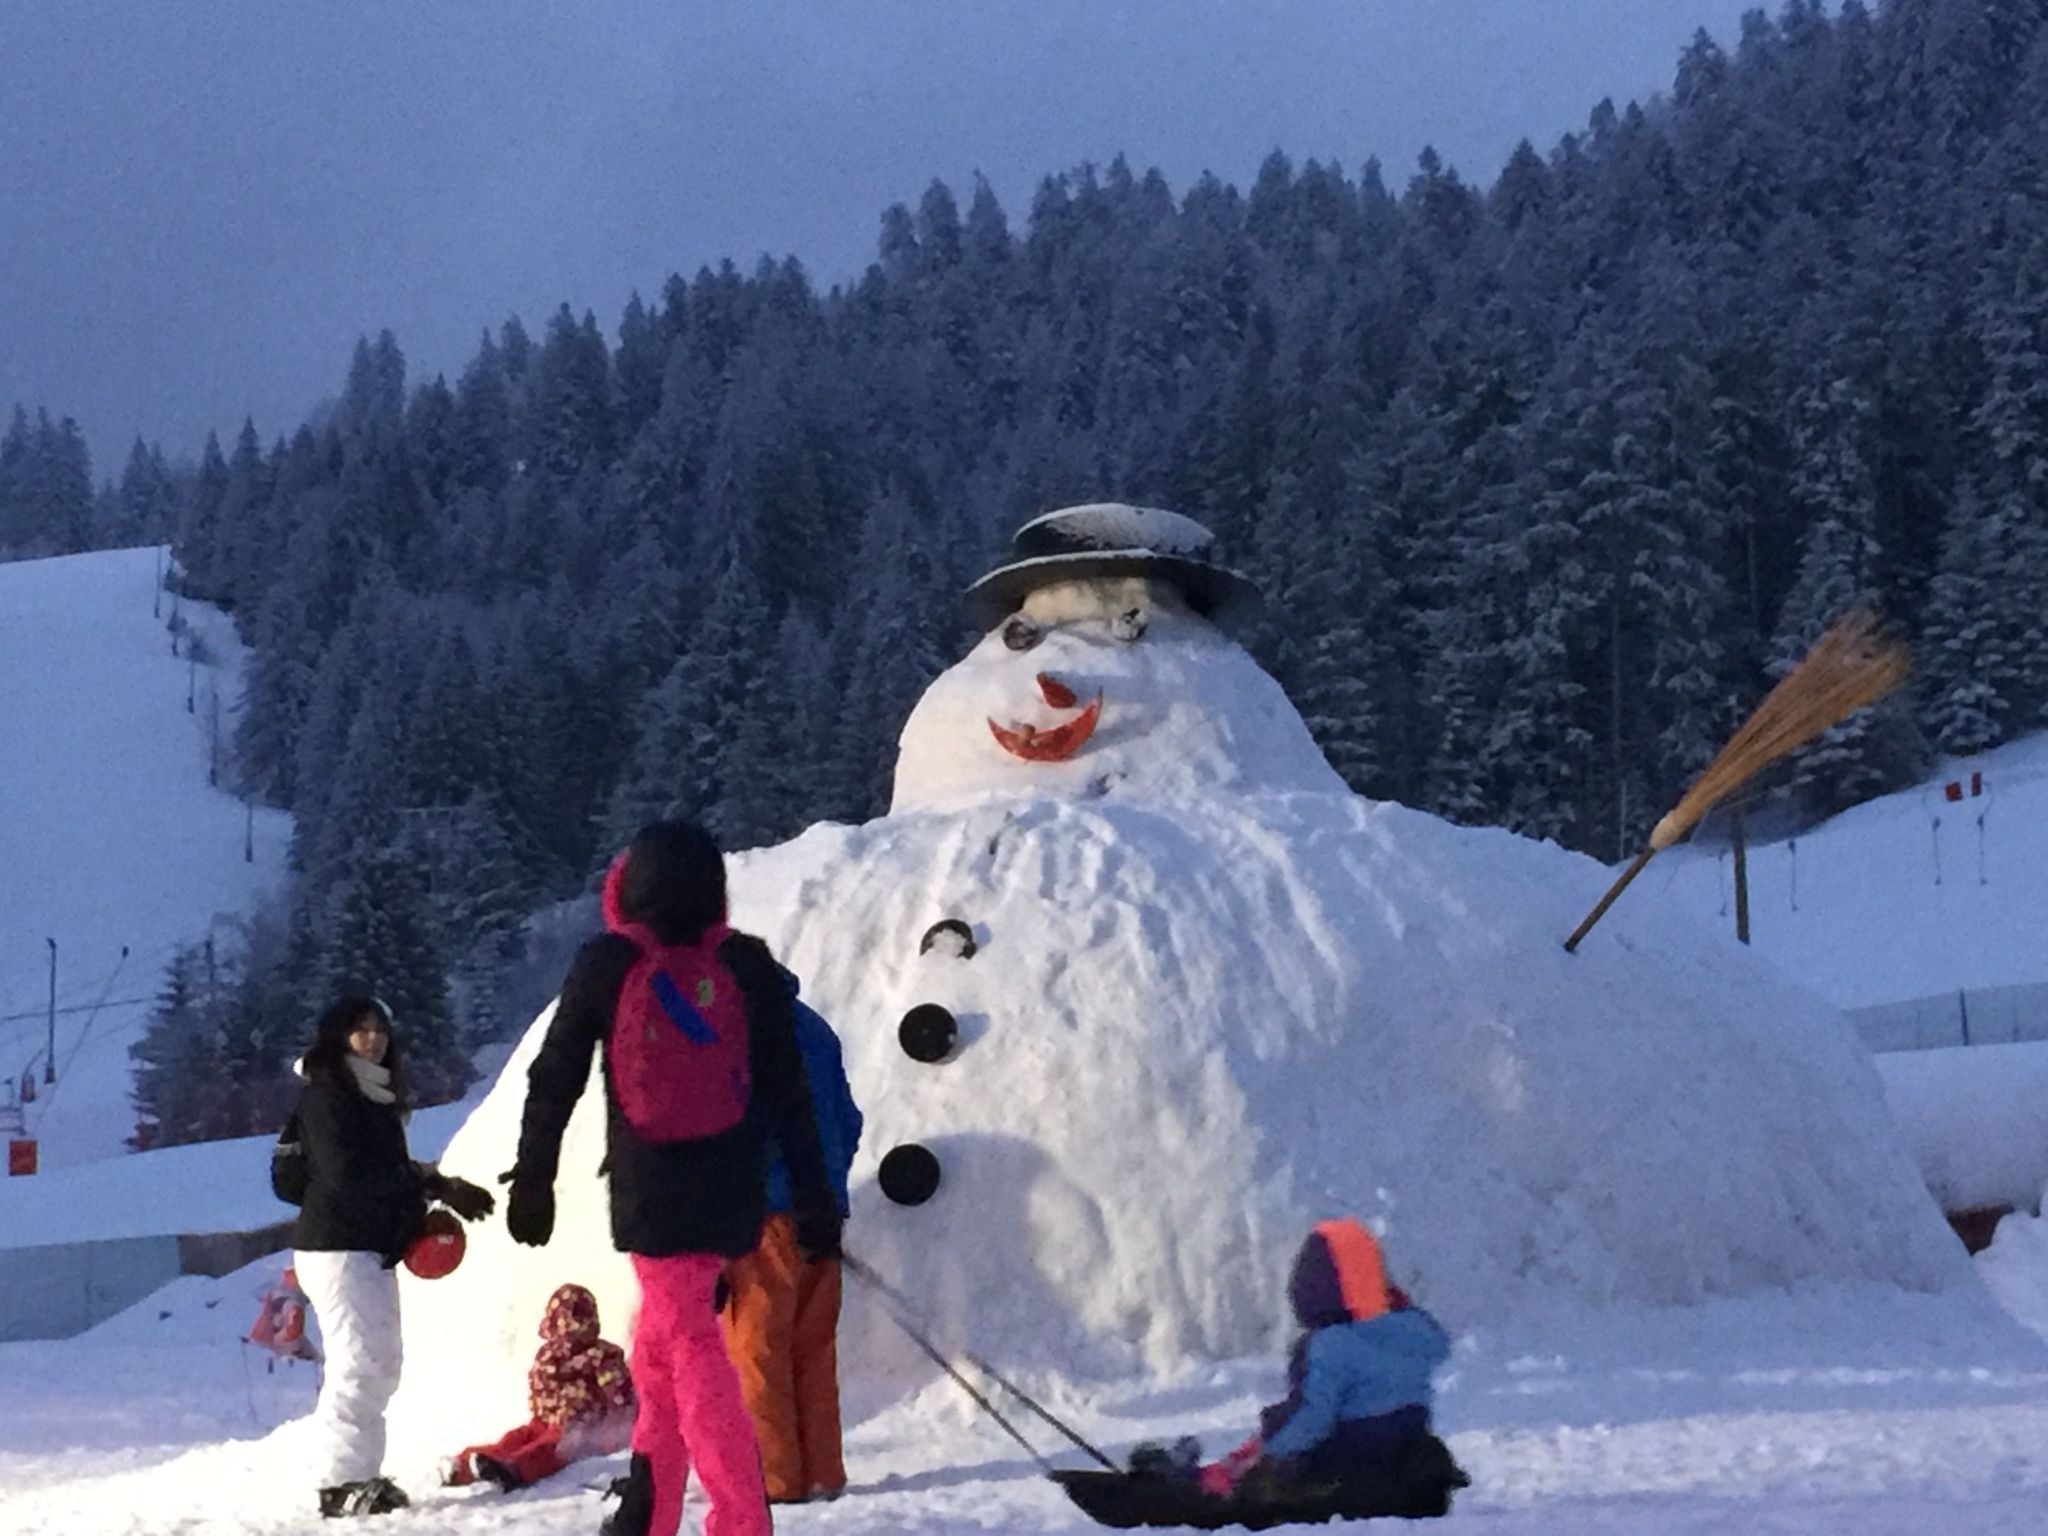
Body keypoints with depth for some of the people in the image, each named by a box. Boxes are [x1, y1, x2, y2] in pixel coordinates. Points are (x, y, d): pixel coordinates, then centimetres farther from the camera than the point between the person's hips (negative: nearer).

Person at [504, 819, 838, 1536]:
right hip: (732, 1195, 3)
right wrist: (814, 1194, 4)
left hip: (649, 1194, -3)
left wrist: (533, 1178, 8)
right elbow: (788, 1089, -1)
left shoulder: (606, 965, -6)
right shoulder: (748, 966, -2)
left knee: (690, 1346, -4)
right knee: (662, 1339, 17)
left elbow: (555, 1079, -1)